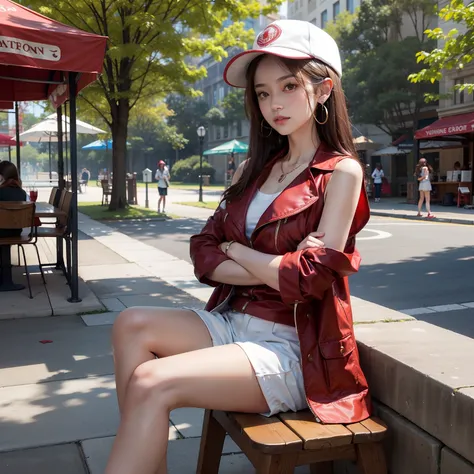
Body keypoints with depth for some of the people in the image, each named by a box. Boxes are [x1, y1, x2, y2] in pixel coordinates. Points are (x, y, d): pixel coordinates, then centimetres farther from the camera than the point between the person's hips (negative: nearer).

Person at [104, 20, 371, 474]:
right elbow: (204, 255, 4)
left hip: (293, 347, -6)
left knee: (152, 383, -23)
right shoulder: (255, 168, 11)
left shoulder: (341, 172, -7)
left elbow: (309, 280, -16)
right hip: (233, 322, 7)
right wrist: (273, 268, -13)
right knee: (133, 325, -16)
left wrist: (237, 252, -3)